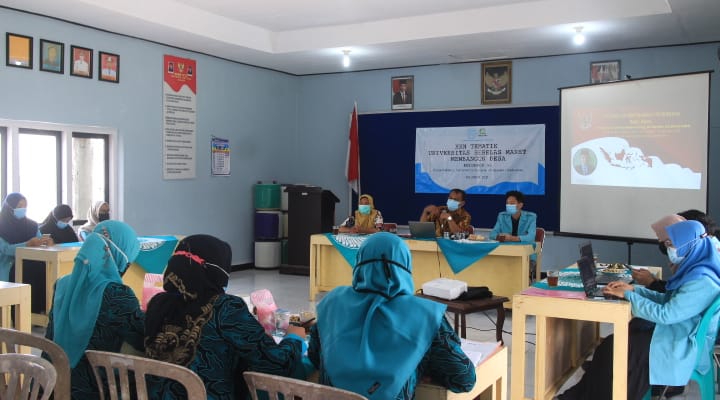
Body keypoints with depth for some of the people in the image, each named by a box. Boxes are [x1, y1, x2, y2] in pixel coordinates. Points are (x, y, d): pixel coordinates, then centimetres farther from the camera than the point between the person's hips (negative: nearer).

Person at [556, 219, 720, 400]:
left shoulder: (702, 281, -25)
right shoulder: (694, 270, 6)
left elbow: (665, 314, -25)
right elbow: (667, 300, 16)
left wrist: (628, 295, -16)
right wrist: (634, 289, 5)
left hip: (685, 348, -9)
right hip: (678, 334, 9)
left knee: (614, 349, -10)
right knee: (613, 343, -2)